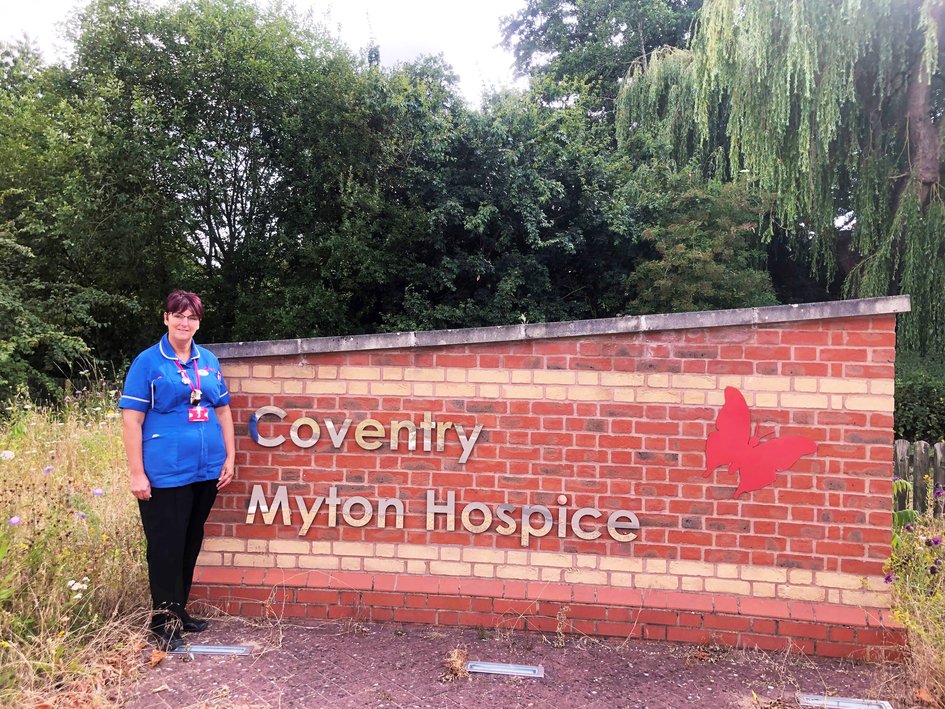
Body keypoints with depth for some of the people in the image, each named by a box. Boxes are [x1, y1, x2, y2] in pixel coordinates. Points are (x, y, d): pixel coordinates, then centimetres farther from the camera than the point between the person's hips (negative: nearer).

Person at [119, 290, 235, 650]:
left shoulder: (209, 361, 9)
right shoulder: (148, 361, -4)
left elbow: (223, 411, 14)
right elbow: (131, 419, -8)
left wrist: (230, 458, 8)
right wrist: (137, 473, -12)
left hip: (206, 471, 5)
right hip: (165, 474, -5)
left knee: (191, 544, 15)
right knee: (166, 548, 3)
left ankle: (179, 610, 31)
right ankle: (163, 621, 17)